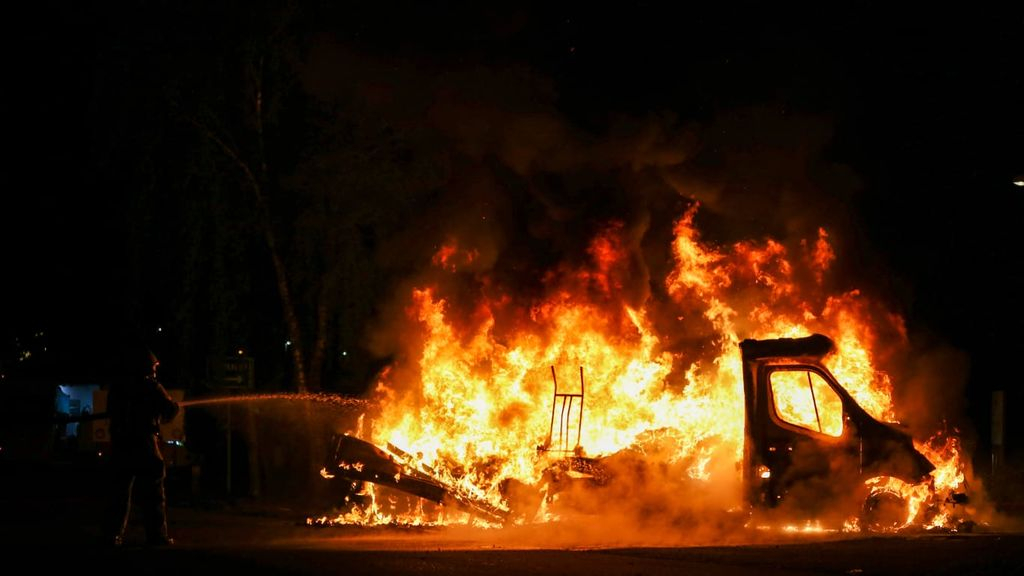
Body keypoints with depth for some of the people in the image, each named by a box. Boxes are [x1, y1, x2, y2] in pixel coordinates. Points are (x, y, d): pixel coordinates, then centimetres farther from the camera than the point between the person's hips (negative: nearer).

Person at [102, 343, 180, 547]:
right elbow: (169, 411, -3)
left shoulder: (116, 387, 8)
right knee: (153, 493, 2)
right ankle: (157, 535, 0)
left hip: (119, 445, 5)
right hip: (145, 445, -4)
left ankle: (112, 534, 4)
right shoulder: (150, 386, -7)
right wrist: (174, 406, 19)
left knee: (119, 491, 9)